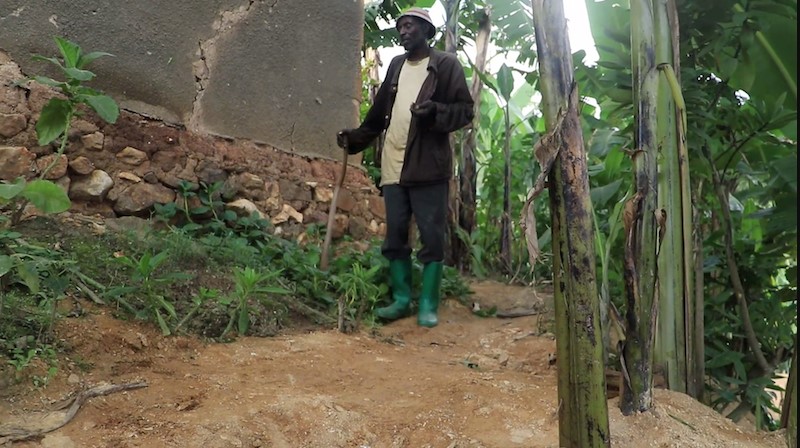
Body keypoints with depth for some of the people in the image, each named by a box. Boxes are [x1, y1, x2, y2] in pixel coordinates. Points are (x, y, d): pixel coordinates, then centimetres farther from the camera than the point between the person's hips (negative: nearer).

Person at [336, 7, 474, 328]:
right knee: (395, 237, 7)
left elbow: (465, 110, -3)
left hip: (428, 166, -5)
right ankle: (401, 300, 18)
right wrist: (355, 138, 14)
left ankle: (428, 305, 8)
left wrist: (434, 111, -19)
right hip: (393, 166, 6)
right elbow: (379, 112, 23)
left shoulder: (446, 64, 3)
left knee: (431, 237, -2)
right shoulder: (396, 65, 19)